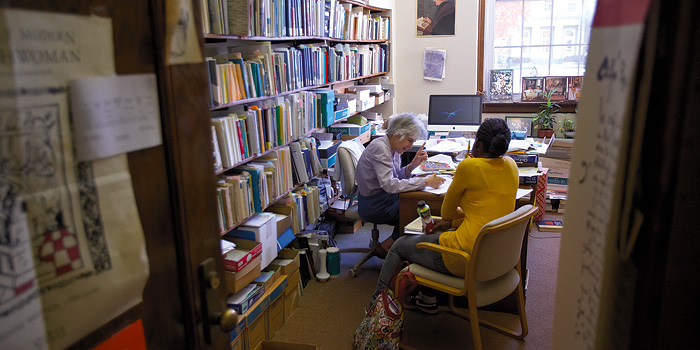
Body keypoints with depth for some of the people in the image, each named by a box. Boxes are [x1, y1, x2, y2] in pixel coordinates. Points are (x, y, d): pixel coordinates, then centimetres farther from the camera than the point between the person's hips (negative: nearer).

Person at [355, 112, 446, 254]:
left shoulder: (394, 148, 7)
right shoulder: (380, 148, -21)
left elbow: (396, 177, 9)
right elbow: (389, 184, -32)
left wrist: (412, 165, -8)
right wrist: (425, 182, -32)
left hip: (385, 197, 9)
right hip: (373, 205, -9)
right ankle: (386, 246, 2)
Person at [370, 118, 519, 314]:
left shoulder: (469, 166, -16)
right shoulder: (511, 167, 4)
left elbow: (446, 211, -3)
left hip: (466, 258, -8)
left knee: (399, 245, 15)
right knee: (430, 234, 30)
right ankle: (427, 300, 37)